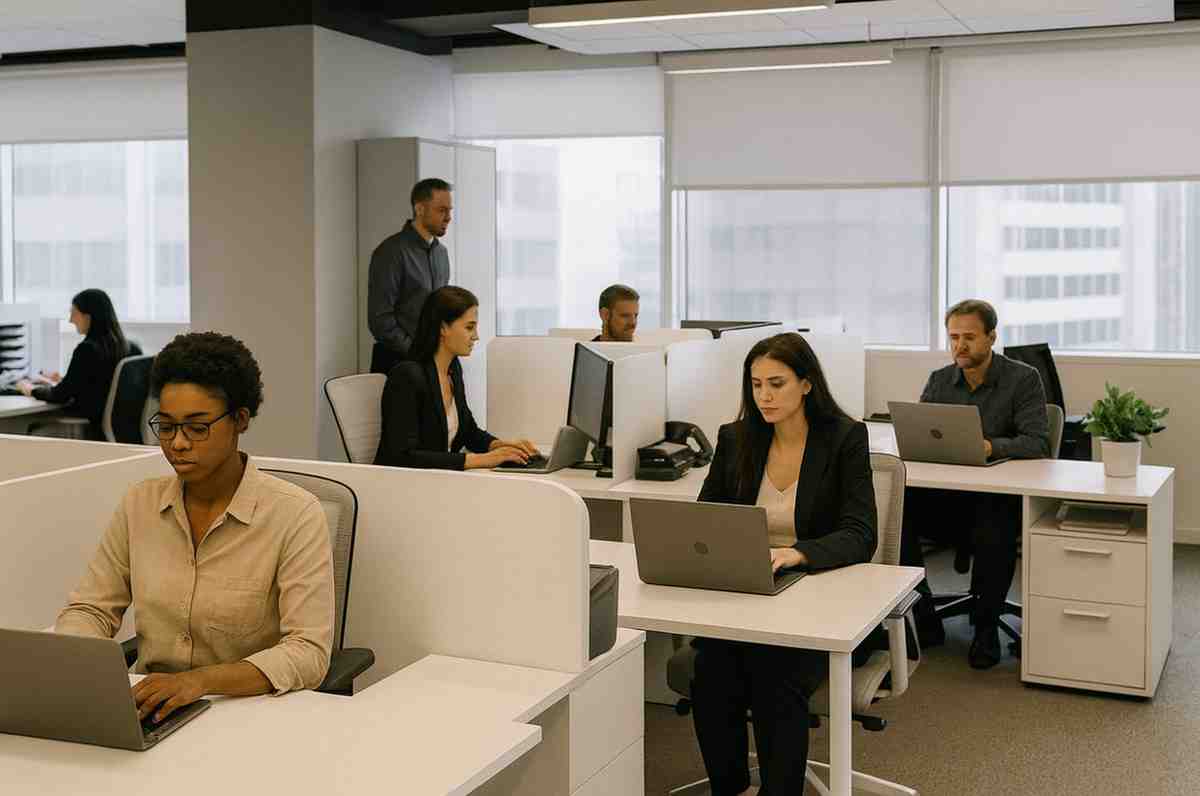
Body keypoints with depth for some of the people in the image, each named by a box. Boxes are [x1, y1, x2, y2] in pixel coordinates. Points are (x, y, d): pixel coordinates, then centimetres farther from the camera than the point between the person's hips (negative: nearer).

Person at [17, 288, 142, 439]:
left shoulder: (87, 349, -16)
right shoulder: (130, 348, 4)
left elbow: (61, 396, -9)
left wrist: (32, 390, 9)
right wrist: (62, 381, 28)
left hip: (95, 428, -7)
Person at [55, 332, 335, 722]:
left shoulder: (295, 515, -11)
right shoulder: (139, 503, 5)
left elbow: (308, 653, -18)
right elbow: (90, 610, 9)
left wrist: (200, 680, -32)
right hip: (150, 712, 5)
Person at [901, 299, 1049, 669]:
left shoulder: (1024, 379, -2)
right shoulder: (939, 381, 12)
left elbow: (1037, 443, -13)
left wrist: (990, 446, -30)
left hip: (1000, 496, -4)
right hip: (945, 496, 4)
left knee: (994, 532, -38)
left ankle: (987, 626, -10)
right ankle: (924, 617, -9)